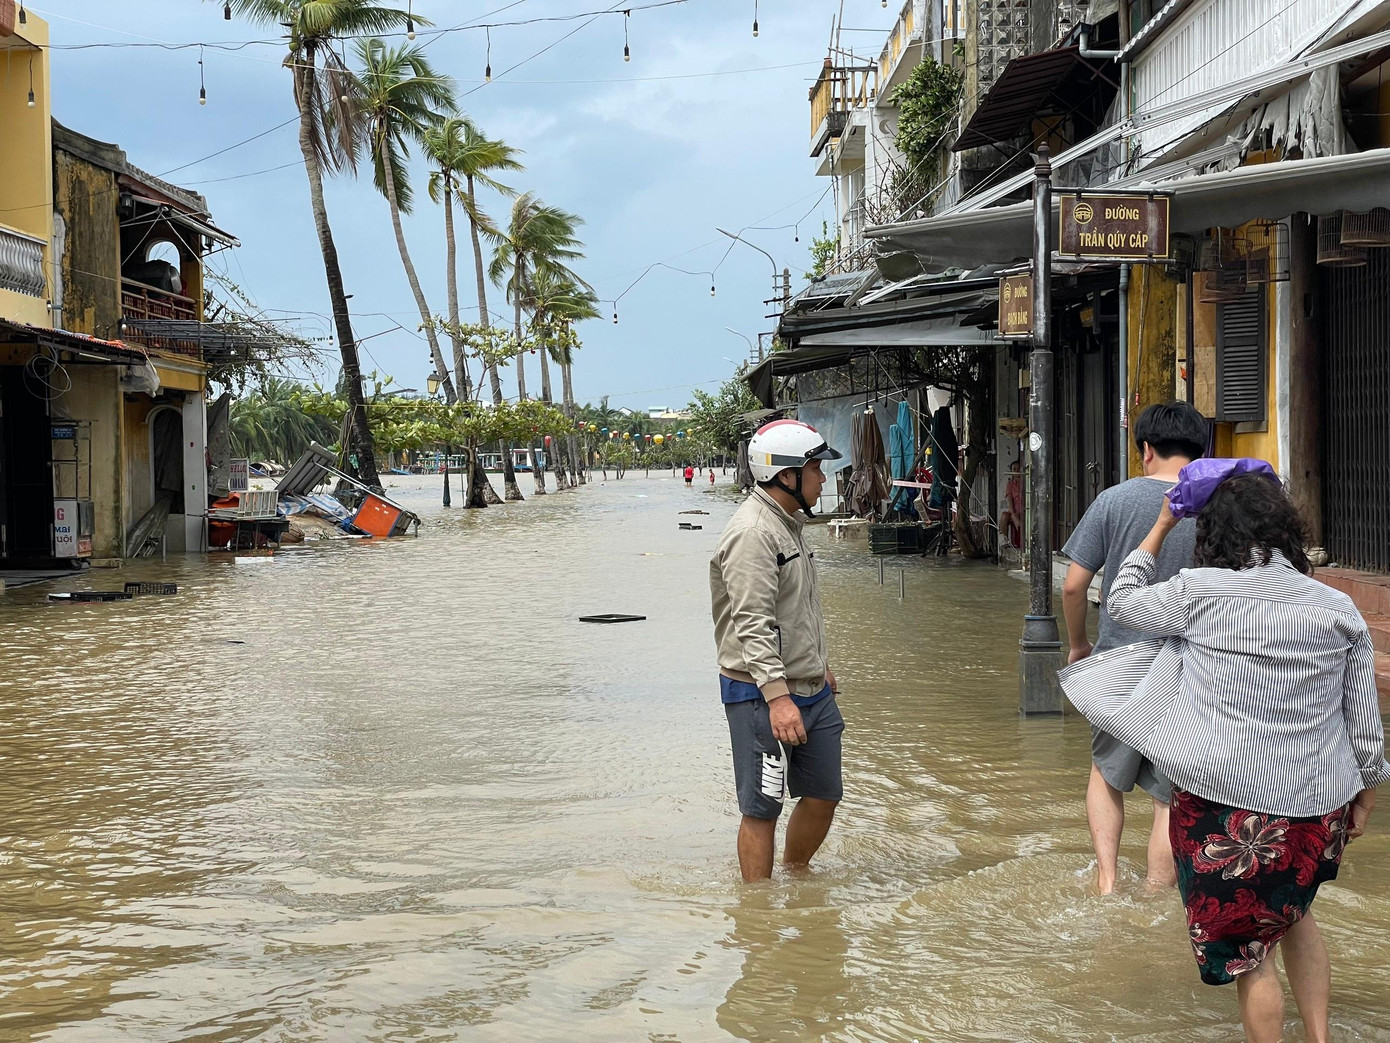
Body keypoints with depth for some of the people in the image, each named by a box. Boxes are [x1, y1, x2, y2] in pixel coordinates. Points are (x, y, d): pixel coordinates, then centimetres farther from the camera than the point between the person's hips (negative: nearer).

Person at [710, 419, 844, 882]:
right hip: (762, 694, -10)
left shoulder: (788, 522, 16)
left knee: (824, 794, 16)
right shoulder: (752, 531, -18)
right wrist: (777, 696, -30)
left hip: (809, 690, 10)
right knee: (762, 808, -2)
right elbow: (753, 625, -25)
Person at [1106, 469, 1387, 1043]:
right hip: (1315, 804, 5)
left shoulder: (1199, 591, -10)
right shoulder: (1337, 608, -1)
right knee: (1293, 911, 28)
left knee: (1247, 949, 9)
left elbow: (1123, 602, 9)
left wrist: (1160, 528, 19)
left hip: (1223, 802, -4)